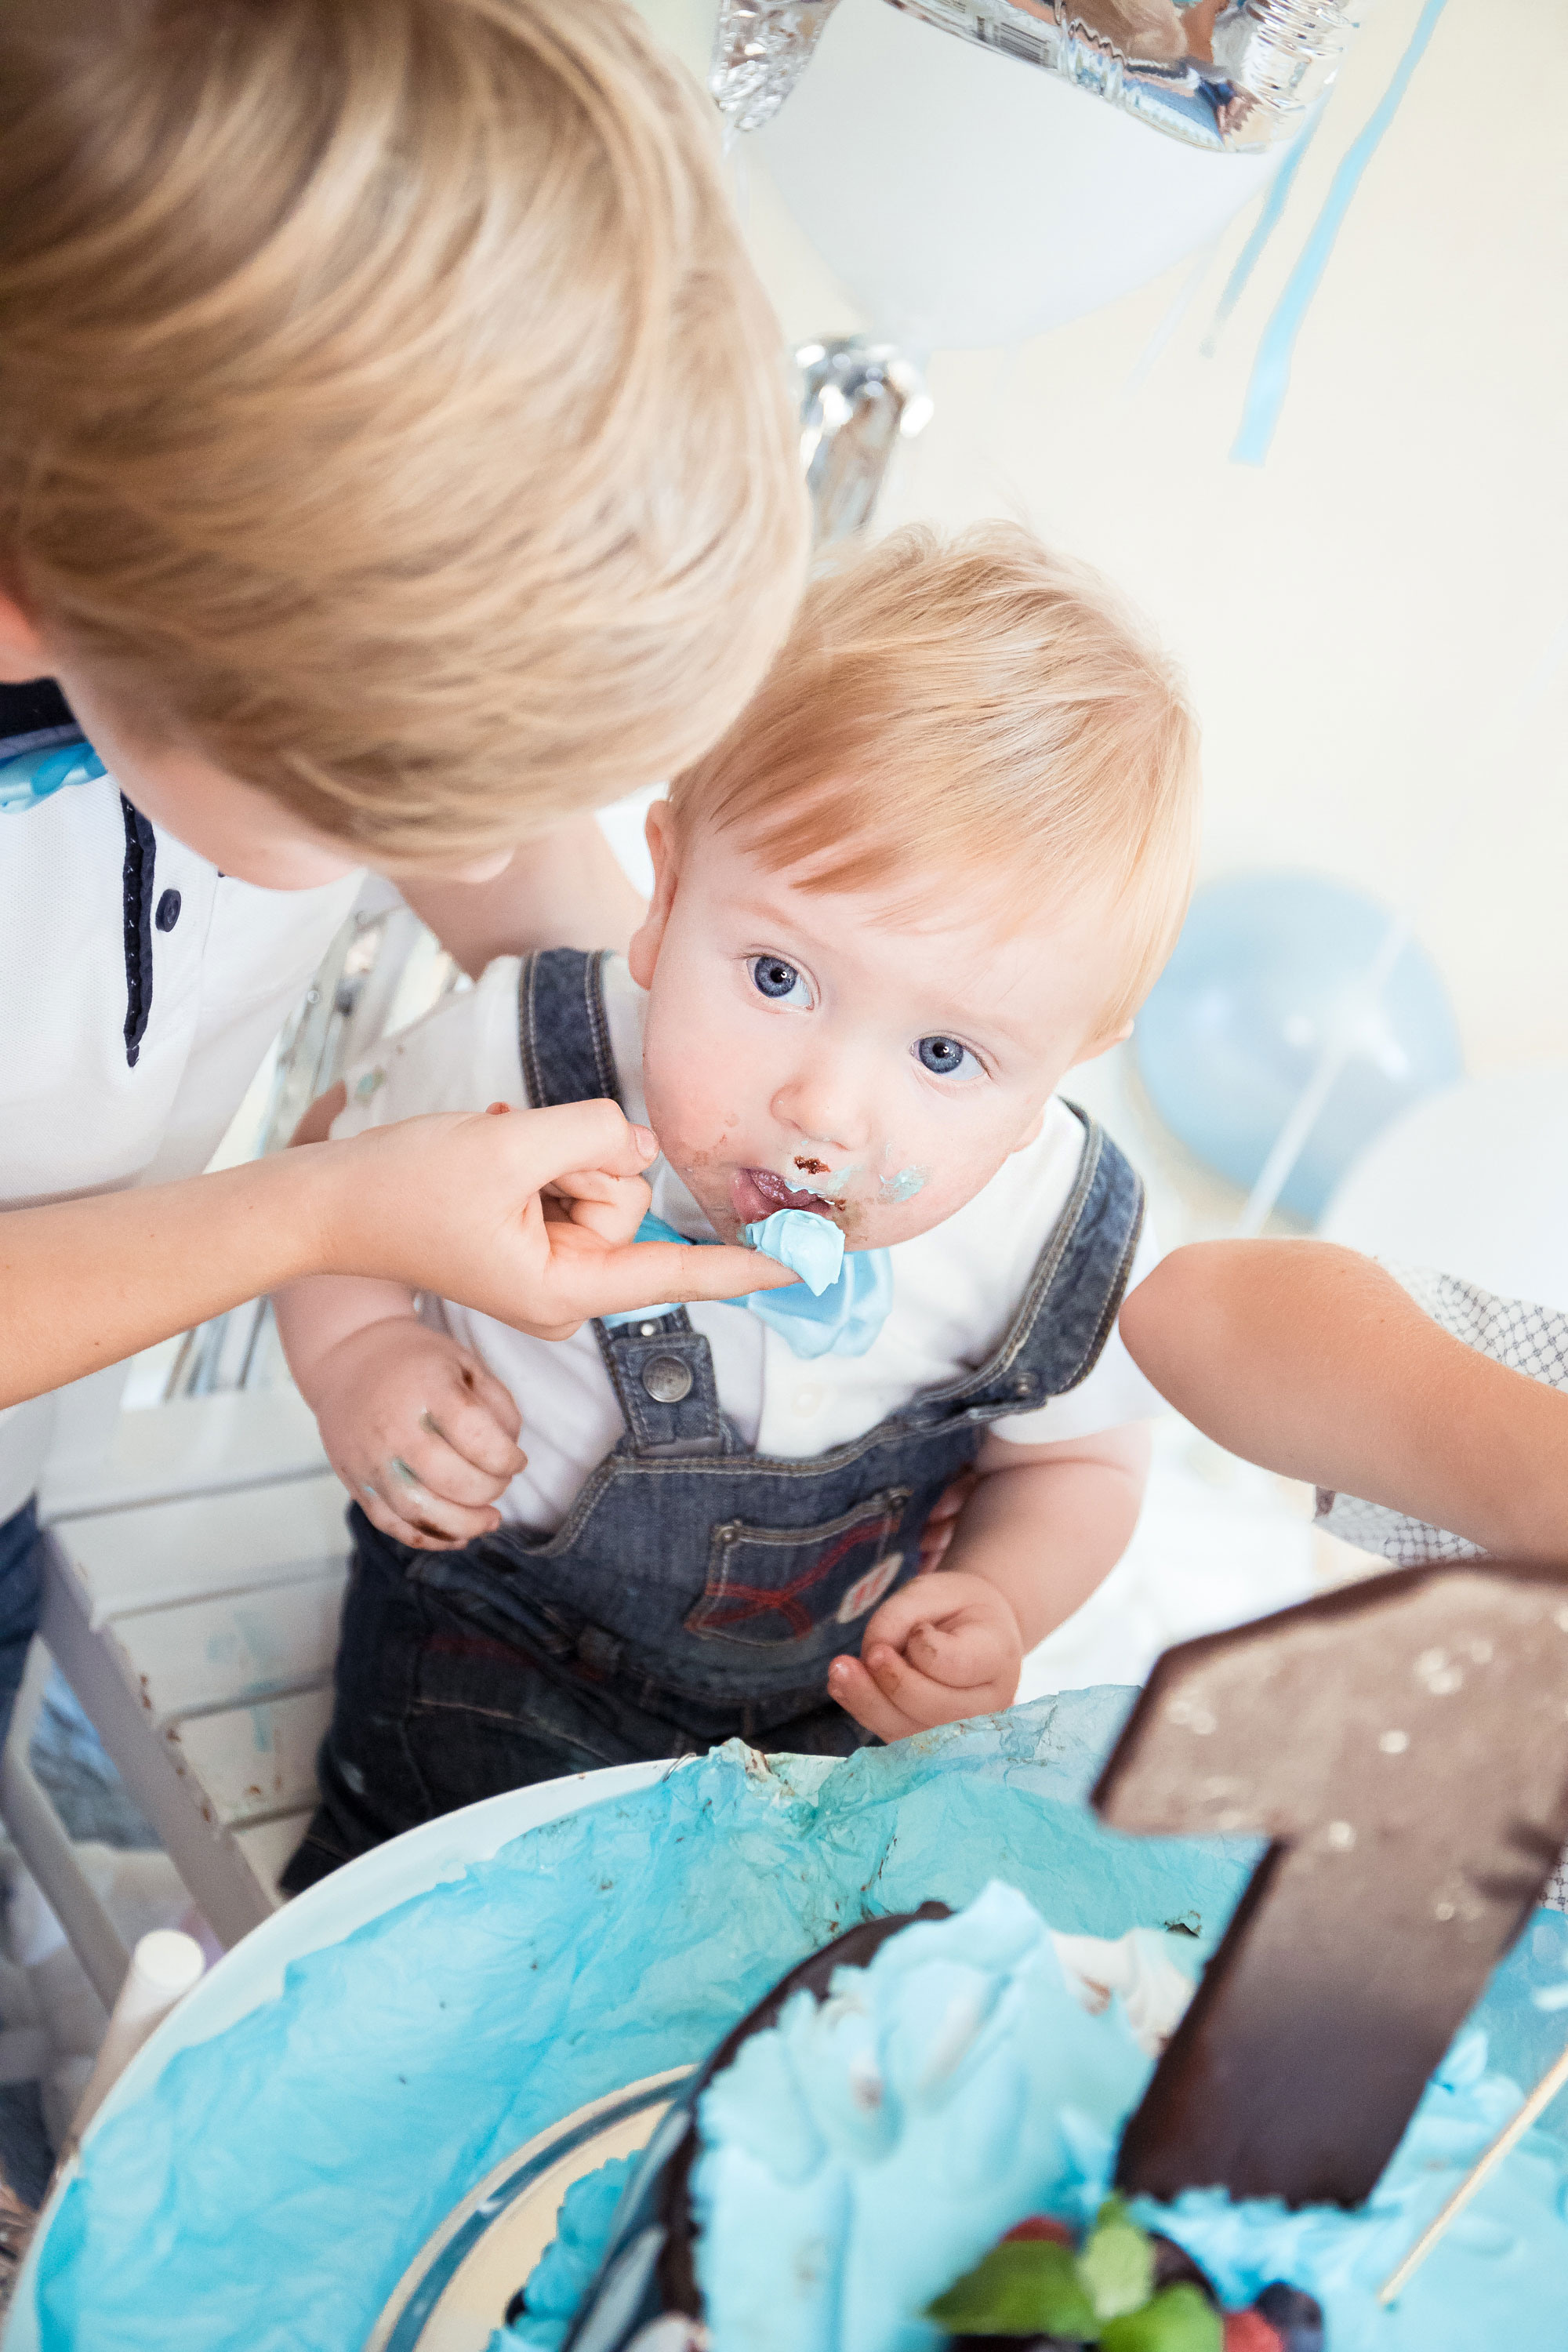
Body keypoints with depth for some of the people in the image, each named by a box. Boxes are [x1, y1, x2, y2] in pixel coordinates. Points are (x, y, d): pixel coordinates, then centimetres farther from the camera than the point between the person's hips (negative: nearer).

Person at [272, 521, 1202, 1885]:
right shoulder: (526, 1063, -27)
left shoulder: (1073, 1252, -22)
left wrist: (998, 1608, -18)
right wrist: (361, 1358, -22)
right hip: (487, 1681, -1)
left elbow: (1078, 1461, 0)